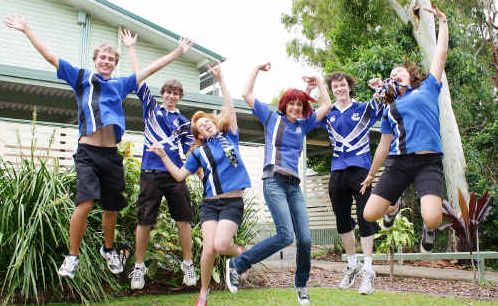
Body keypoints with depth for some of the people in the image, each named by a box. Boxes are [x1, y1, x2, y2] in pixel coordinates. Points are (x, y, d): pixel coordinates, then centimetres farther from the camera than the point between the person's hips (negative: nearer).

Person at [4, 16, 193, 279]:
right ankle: (72, 256, -1)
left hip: (111, 155, 3)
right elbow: (50, 56, 10)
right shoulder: (81, 77, 11)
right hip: (88, 152, -3)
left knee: (111, 208, 10)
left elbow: (151, 68, 19)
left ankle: (108, 249, 33)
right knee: (85, 204, -19)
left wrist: (177, 52, 20)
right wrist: (26, 30, 9)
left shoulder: (120, 84, 16)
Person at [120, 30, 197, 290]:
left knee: (183, 219, 2)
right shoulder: (151, 107, 11)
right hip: (151, 172, -1)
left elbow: (190, 149, 10)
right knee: (145, 221, 2)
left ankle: (188, 264, 15)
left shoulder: (183, 121, 13)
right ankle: (139, 267, 15)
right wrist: (131, 48, 8)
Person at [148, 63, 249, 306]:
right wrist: (163, 155, 4)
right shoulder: (198, 152, 13)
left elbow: (230, 109, 2)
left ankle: (240, 253, 16)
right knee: (209, 247, -12)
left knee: (220, 244, -21)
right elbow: (179, 175, 12)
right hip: (210, 202, 2)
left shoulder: (229, 136, 11)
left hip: (233, 202, -2)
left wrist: (220, 80, 0)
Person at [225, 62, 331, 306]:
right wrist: (257, 69, 12)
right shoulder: (272, 118, 11)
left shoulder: (303, 125, 21)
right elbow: (247, 94, 9)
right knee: (286, 236, -20)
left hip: (294, 185, 5)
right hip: (274, 181, -5)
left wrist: (318, 81, 24)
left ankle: (301, 286, 16)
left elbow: (326, 106, 24)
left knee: (305, 238, -5)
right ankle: (236, 264, -5)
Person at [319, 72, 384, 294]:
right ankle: (352, 265, 25)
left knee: (365, 219, -6)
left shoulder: (364, 109, 6)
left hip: (360, 169, -3)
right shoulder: (328, 115, 13)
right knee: (342, 221, 10)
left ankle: (367, 270, 0)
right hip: (337, 172, 4)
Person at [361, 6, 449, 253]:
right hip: (398, 162, 3)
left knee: (432, 219, -26)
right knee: (369, 214, -7)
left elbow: (441, 54, 14)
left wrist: (442, 21, 17)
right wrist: (370, 175, 25)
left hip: (428, 160, -3)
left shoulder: (427, 88, 17)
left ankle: (427, 228, 14)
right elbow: (384, 146, 24)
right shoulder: (390, 109, 21)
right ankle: (394, 207, 29)